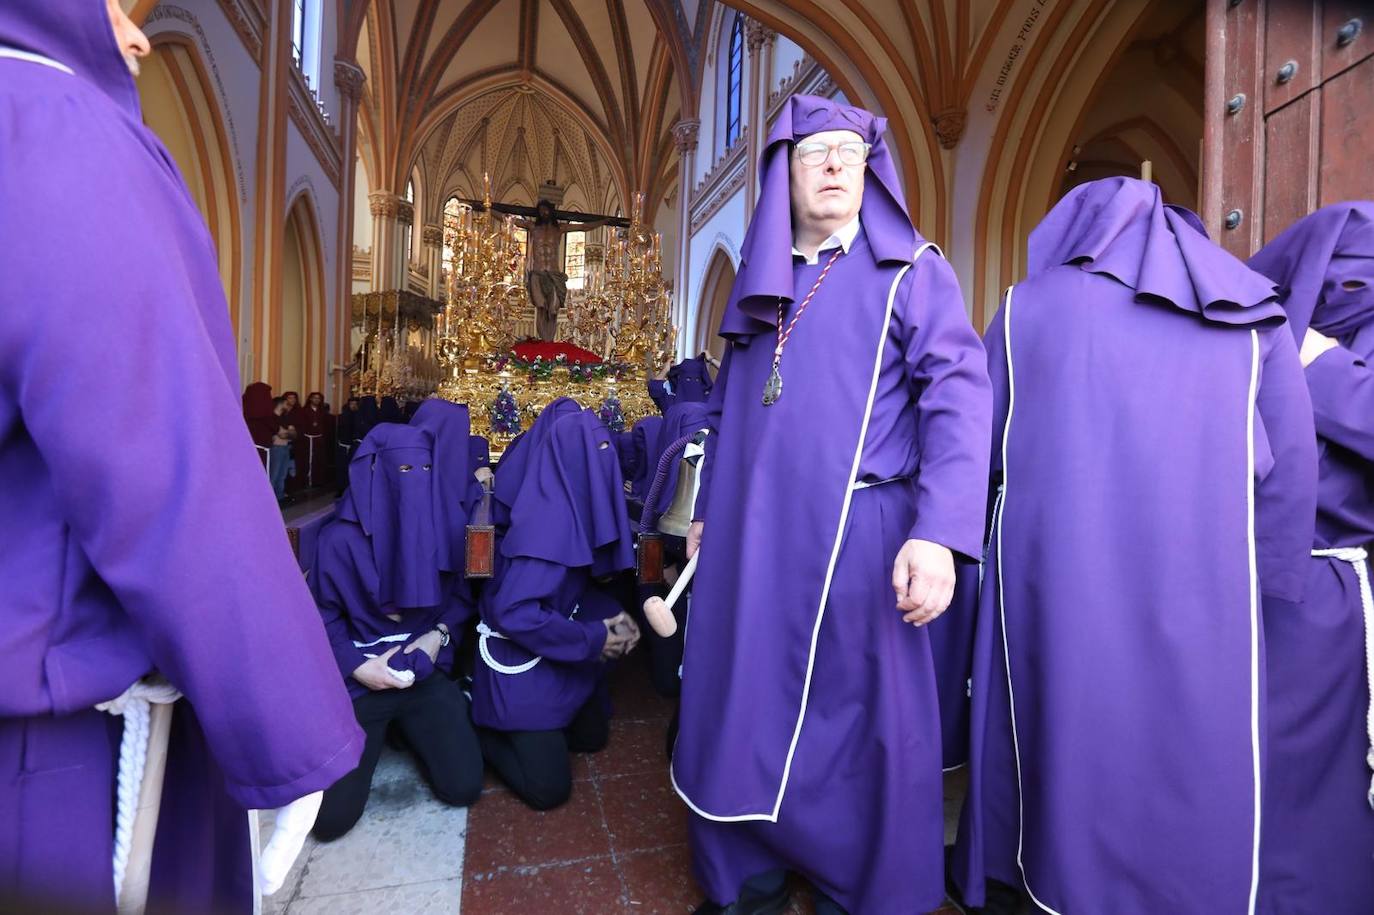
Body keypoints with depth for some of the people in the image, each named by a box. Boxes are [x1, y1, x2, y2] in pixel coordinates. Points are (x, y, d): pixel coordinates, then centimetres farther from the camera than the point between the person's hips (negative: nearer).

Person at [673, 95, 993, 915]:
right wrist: (707, 510, 18)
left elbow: (959, 399, -11)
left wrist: (939, 533, -23)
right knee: (741, 712, 14)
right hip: (749, 542, 5)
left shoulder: (909, 271, 1)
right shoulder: (759, 280, 15)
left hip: (852, 542, -4)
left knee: (854, 725, 9)